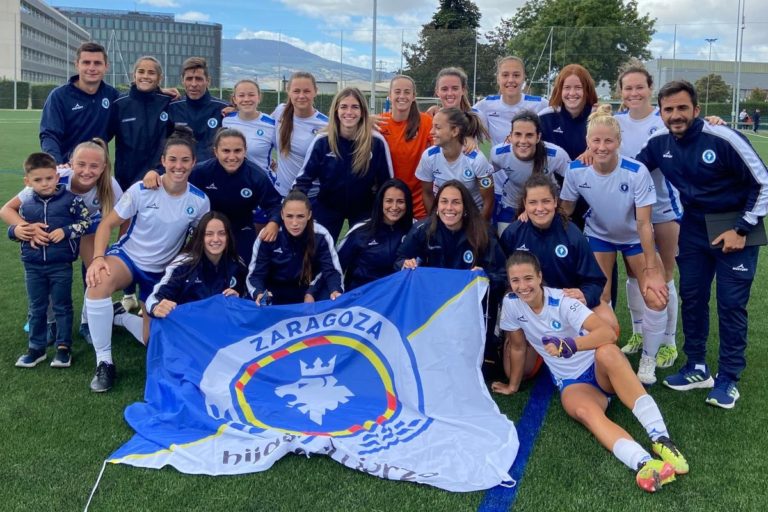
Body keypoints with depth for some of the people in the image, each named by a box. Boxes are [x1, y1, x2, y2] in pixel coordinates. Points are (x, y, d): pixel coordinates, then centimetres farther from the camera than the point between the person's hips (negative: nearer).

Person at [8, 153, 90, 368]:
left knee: (62, 306, 7)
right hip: (33, 266, 4)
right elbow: (16, 227, 13)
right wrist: (16, 231, -9)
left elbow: (85, 222, -6)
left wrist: (65, 231, -17)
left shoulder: (70, 199, -7)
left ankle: (63, 347, 17)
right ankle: (36, 348, 25)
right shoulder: (26, 204, 4)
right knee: (36, 308, 14)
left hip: (61, 265, -4)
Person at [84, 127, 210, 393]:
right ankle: (104, 362, -23)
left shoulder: (200, 201, -11)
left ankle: (120, 314, 33)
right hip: (127, 256, -2)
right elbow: (108, 223, -11)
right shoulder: (142, 190, -15)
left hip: (162, 272, 2)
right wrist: (98, 258, -27)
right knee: (99, 282, -38)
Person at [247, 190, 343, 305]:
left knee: (334, 301, -27)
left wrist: (336, 291, -40)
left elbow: (331, 270, -16)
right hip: (276, 291, -1)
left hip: (310, 289, 1)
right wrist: (259, 293, -38)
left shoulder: (320, 236, -17)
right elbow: (255, 274, -15)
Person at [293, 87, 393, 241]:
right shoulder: (322, 141, -16)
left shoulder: (376, 142, -17)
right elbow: (305, 176, -8)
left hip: (364, 209, 0)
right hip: (327, 207, 1)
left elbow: (387, 182, -7)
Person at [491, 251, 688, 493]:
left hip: (602, 370, -2)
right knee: (584, 411, -34)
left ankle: (661, 440, -42)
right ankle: (644, 463, -55)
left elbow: (608, 333, -30)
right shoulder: (511, 304, -7)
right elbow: (517, 347, 9)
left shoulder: (561, 301, -17)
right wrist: (513, 386, 18)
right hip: (572, 383, 2)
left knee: (607, 352, -39)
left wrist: (570, 345, -45)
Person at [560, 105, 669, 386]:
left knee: (657, 297, -14)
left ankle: (648, 360, 7)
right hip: (598, 235, 2)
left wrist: (652, 271, -24)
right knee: (599, 297, -9)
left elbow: (644, 223, -25)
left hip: (635, 237, -1)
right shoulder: (576, 171, -23)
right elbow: (564, 212, -7)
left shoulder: (637, 172, -30)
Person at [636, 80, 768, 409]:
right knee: (692, 297, 9)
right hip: (694, 227, 5)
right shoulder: (659, 144, -8)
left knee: (731, 304, -1)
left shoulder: (724, 139, -22)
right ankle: (697, 368, 25)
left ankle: (728, 378, 12)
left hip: (735, 229, -5)